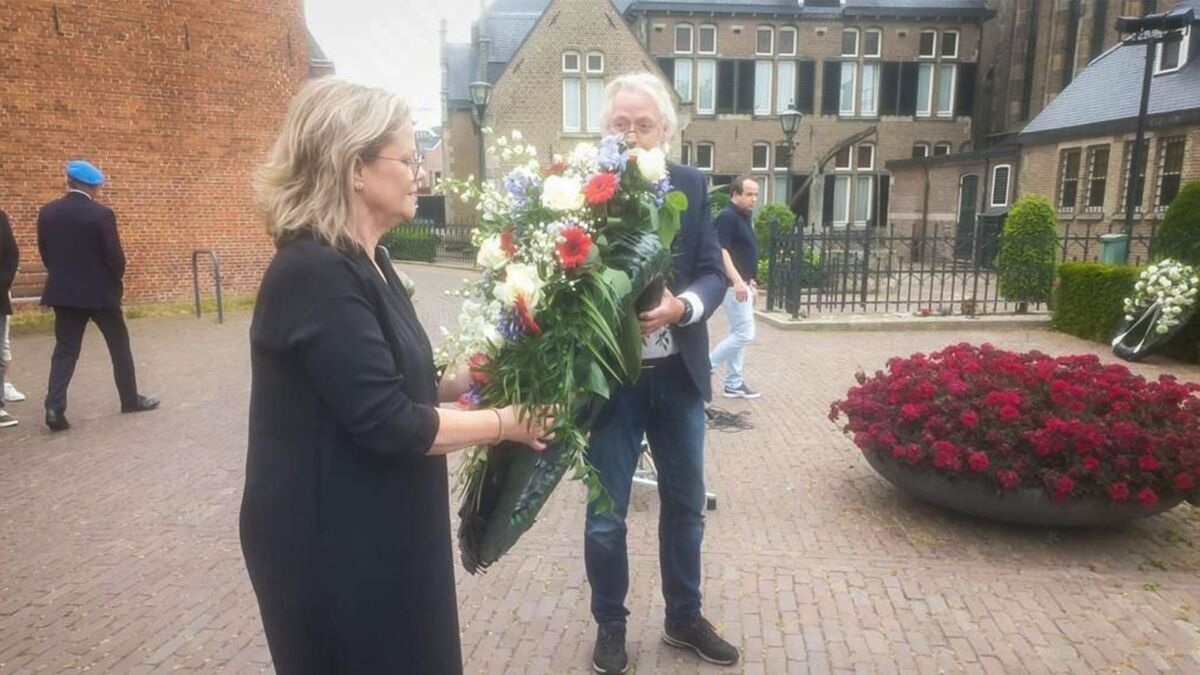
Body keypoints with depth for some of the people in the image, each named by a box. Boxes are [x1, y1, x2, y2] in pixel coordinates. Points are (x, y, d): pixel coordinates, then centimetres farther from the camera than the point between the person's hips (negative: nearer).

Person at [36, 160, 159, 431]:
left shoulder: (47, 212, 3)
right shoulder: (101, 213, -13)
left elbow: (44, 252, 9)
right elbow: (114, 256, -11)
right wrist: (116, 280, 8)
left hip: (63, 292, 4)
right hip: (100, 291, -4)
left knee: (64, 350, 7)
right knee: (119, 344, 11)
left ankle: (54, 407, -4)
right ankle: (130, 399, 20)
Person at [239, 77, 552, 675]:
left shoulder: (363, 262, 8)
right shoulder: (315, 274, -24)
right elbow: (387, 424, -25)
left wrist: (466, 381, -2)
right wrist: (506, 422, -15)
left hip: (376, 528, 9)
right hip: (329, 540, -9)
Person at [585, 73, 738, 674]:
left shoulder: (691, 185, 1)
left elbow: (713, 272, -3)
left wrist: (681, 306, -22)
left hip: (679, 372, 4)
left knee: (686, 502, 17)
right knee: (606, 512, 9)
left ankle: (684, 617, 39)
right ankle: (609, 625, 33)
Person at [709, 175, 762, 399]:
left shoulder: (743, 217, 15)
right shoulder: (727, 217, -14)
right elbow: (721, 252, -23)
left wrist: (750, 281, 22)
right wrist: (737, 281, -32)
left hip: (743, 283, 10)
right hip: (734, 285, -10)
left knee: (738, 333, 11)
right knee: (744, 333, -9)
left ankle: (734, 384, 17)